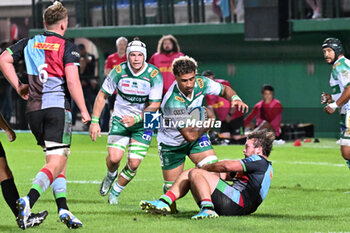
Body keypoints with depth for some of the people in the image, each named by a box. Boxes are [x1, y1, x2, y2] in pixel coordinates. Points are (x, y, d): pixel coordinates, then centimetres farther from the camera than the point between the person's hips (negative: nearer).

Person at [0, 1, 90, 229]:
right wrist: (84, 110, -6)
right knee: (56, 162, -8)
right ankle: (29, 201, -30)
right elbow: (72, 80, -12)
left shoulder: (30, 43, 12)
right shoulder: (67, 46, -4)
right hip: (58, 106, -6)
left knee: (60, 159, 17)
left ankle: (63, 209, 9)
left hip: (34, 108, 6)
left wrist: (19, 86, 14)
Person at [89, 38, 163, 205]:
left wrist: (136, 119, -28)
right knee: (114, 158, -16)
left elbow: (154, 105, -14)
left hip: (143, 124, 0)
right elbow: (102, 95, -1)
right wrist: (95, 121, -7)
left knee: (134, 164, -8)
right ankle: (111, 176, 21)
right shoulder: (118, 71, -13)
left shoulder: (154, 75, -16)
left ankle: (115, 192, 17)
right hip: (120, 118, 0)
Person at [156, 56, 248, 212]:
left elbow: (224, 90, 2)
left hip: (198, 134, 4)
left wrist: (235, 99, -21)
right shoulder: (173, 102, -37)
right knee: (171, 186, 0)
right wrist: (209, 120, -17)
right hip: (171, 144, -4)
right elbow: (190, 135, -32)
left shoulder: (201, 83, -20)